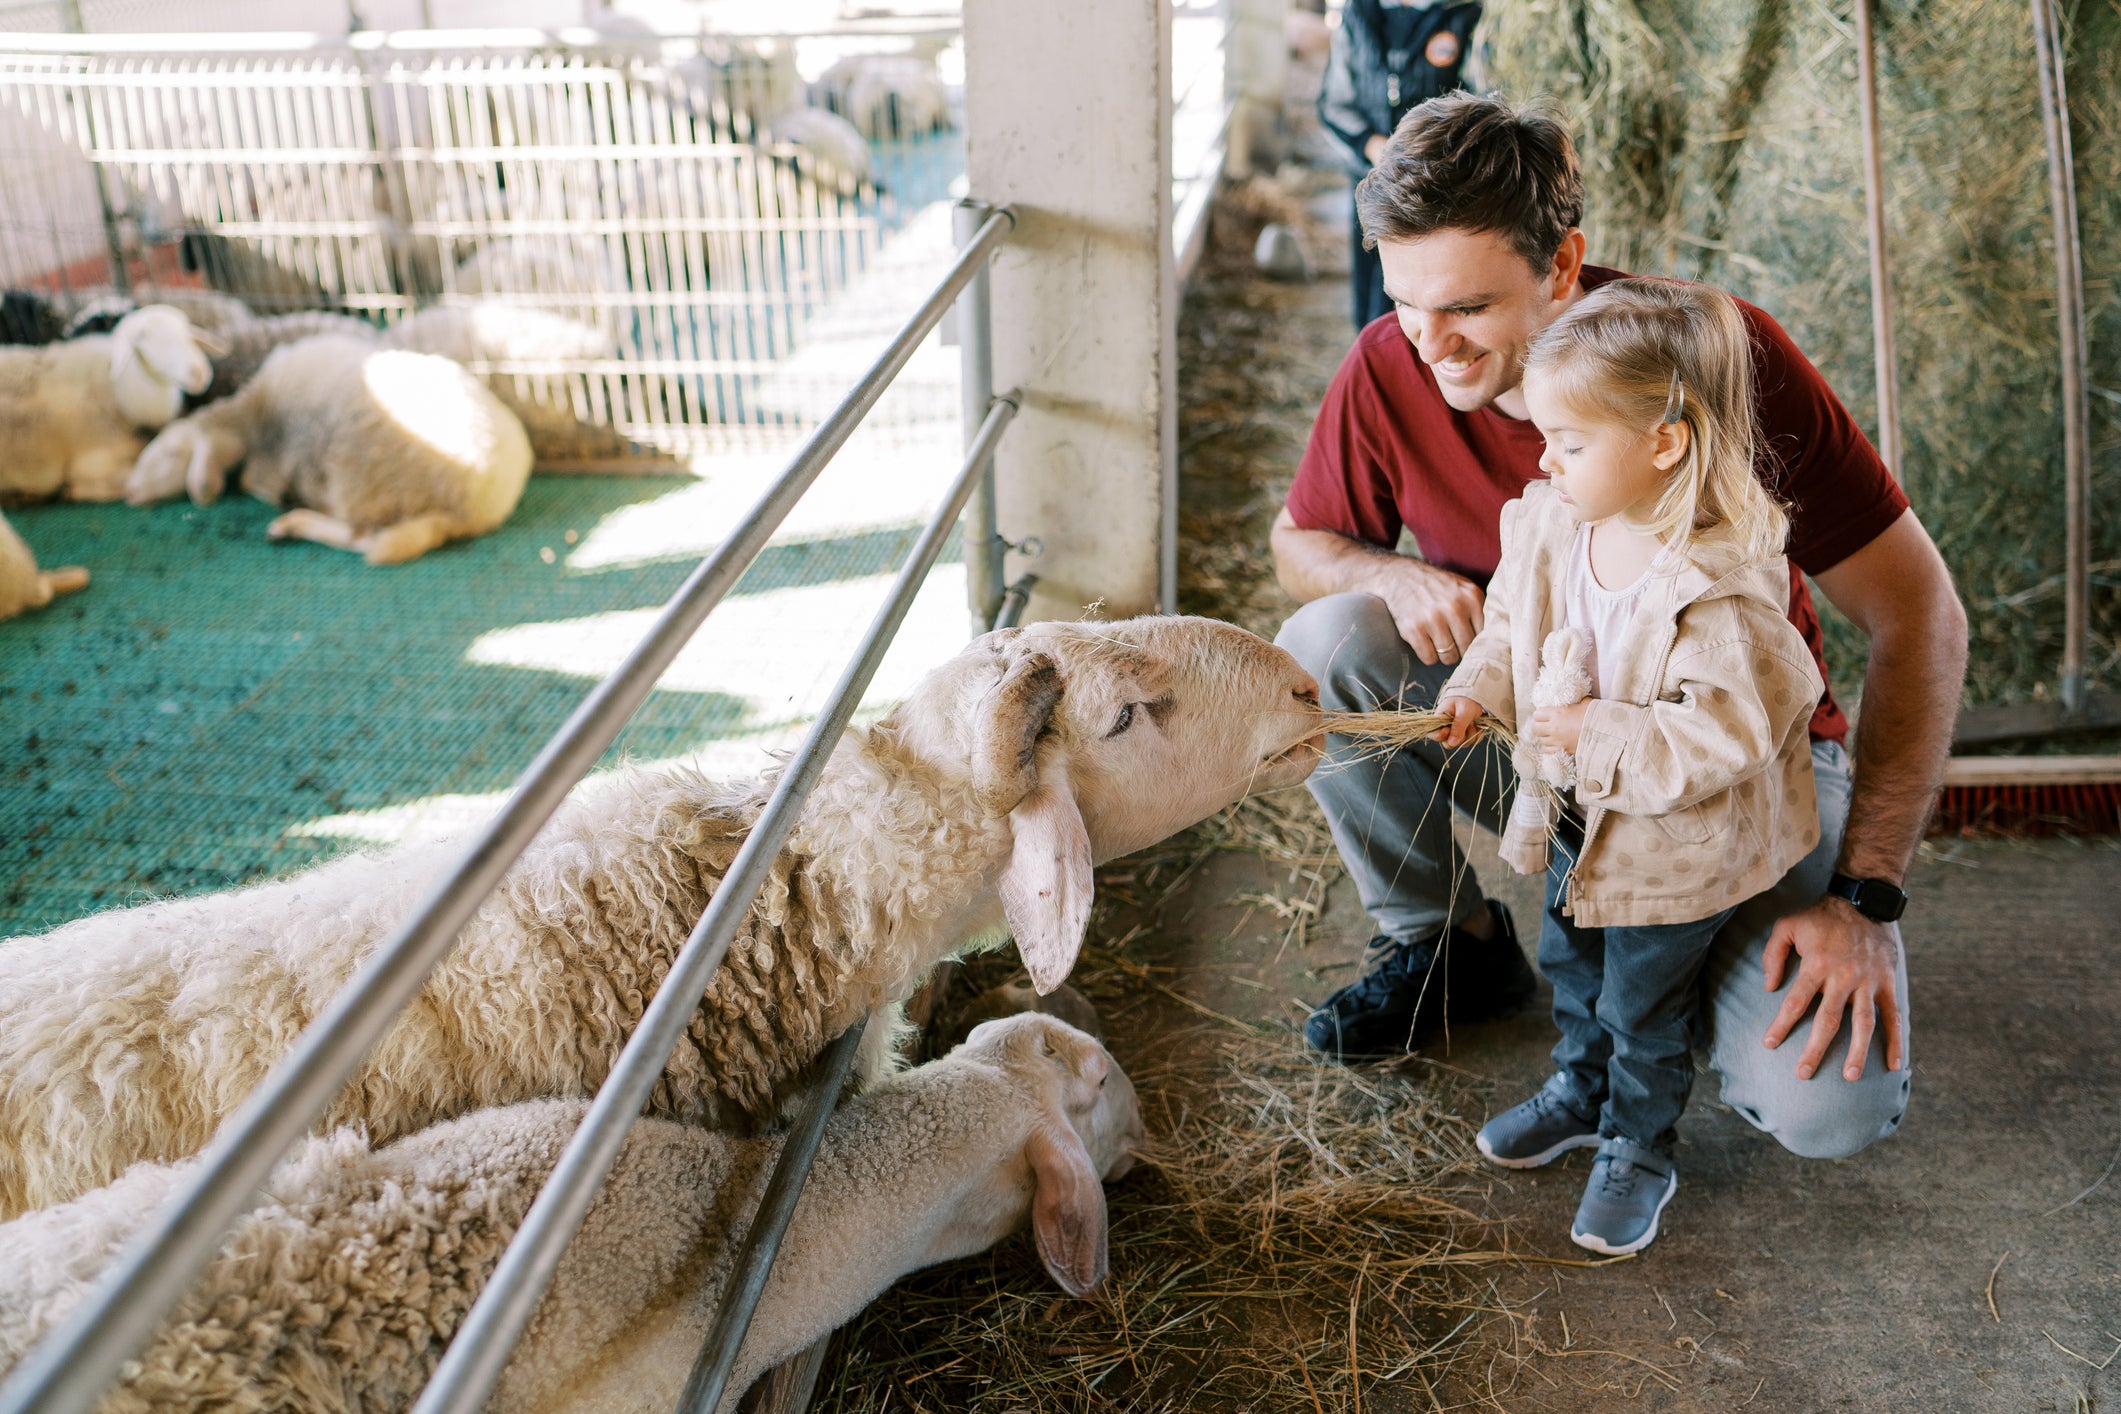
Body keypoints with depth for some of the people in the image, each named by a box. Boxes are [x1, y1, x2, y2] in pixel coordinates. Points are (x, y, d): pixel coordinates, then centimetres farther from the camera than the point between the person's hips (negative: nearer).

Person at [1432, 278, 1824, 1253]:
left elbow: (1724, 734, -31)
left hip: (1675, 846, -7)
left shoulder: (1724, 587, -33)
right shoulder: (1550, 523, -11)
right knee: (1569, 963, 27)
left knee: (1643, 1006, 13)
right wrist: (1478, 689, -9)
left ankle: (1637, 1151, 38)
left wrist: (1600, 735, -33)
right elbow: (1513, 621, 7)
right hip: (1577, 816, 7)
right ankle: (1581, 1091, 53)